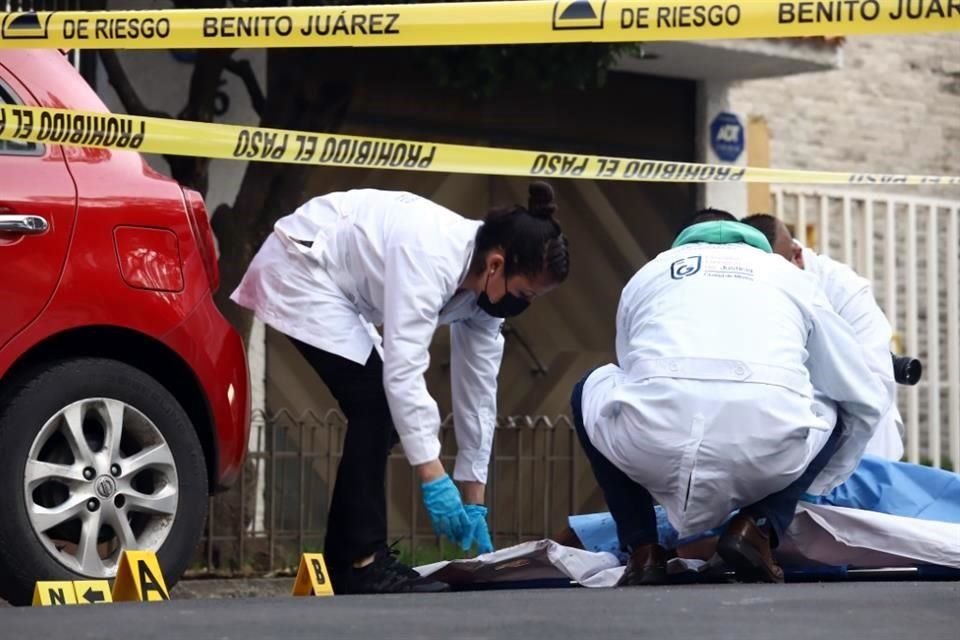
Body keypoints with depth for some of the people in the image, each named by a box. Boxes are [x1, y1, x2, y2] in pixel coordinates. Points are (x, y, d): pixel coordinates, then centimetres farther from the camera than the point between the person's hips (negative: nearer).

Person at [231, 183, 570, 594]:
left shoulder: (485, 287, -7)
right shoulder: (431, 259, -33)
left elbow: (478, 391, -1)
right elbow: (404, 370, -36)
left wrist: (474, 502, 0)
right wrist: (434, 479, -37)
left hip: (337, 284, 9)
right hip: (298, 268, -9)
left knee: (384, 412, 4)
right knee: (375, 406, -16)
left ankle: (341, 563, 10)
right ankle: (361, 562, -14)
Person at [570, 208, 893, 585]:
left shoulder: (648, 275, 33)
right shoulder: (788, 275, 32)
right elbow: (868, 399, 35)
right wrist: (816, 485, 50)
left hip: (653, 442, 0)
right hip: (765, 449, 0)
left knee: (591, 391, 35)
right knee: (837, 415, 35)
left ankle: (643, 552, 21)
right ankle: (756, 529, 11)